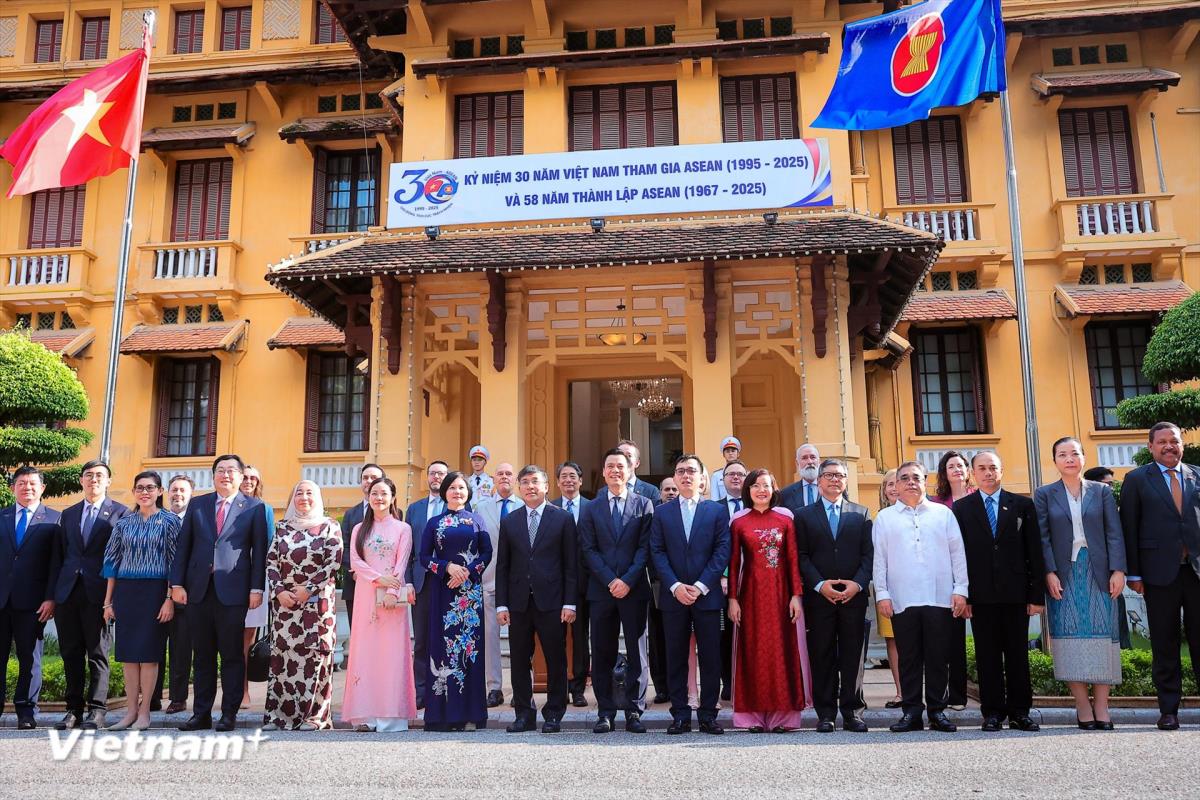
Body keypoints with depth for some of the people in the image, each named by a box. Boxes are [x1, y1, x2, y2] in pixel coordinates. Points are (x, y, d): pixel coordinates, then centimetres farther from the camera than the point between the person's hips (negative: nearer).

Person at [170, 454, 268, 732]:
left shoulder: (254, 507, 4)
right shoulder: (197, 505, 13)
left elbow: (259, 550, 0)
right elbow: (183, 545, 10)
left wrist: (257, 588, -7)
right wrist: (177, 583, 2)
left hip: (233, 591, -3)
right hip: (199, 589, 3)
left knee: (232, 655, 2)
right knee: (203, 655, 9)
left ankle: (229, 714, 9)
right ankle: (201, 714, 17)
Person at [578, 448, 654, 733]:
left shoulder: (644, 504, 6)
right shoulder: (591, 509, 9)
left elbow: (645, 547, -1)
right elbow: (589, 550, 2)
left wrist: (628, 580, -12)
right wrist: (610, 581, -9)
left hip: (634, 589, -1)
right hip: (601, 589, 1)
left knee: (637, 653, 2)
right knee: (602, 653, 4)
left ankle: (634, 711, 10)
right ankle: (605, 712, 12)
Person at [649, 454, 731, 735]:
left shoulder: (717, 510, 7)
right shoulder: (662, 512, 9)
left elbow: (723, 550, -1)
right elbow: (657, 552, 2)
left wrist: (701, 586, -10)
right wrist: (675, 586, -10)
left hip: (707, 595, -1)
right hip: (673, 596, 1)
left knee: (710, 657, 2)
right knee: (676, 657, 4)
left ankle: (708, 714, 11)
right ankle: (680, 714, 12)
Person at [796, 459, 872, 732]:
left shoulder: (861, 513, 11)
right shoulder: (805, 515, 8)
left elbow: (869, 553, 5)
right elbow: (802, 556, 2)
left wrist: (858, 583, -9)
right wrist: (820, 585, -10)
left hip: (854, 595, 1)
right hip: (818, 596, -1)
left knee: (853, 656, 4)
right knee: (822, 656, 2)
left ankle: (852, 712, 12)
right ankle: (825, 714, 9)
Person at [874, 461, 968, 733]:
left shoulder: (943, 513, 10)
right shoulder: (884, 518, 9)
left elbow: (957, 553, 8)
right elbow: (879, 559, 6)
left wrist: (960, 589, 1)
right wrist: (882, 594, -1)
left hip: (940, 598, 0)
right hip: (901, 600, 0)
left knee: (937, 658, 5)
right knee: (909, 658, 4)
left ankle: (937, 711, 14)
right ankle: (912, 711, 11)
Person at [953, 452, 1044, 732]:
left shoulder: (1022, 505, 8)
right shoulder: (961, 508, 6)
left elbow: (1034, 552, 5)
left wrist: (1037, 594, -1)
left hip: (1016, 593, 1)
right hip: (981, 595, 0)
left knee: (1018, 655, 6)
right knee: (987, 656, 3)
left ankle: (1019, 712, 15)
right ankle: (993, 712, 10)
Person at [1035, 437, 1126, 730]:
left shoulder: (1102, 491, 9)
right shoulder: (1044, 494, 6)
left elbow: (1114, 533, 4)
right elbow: (1043, 537, 0)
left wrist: (1118, 570, -6)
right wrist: (1050, 572, -9)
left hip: (1098, 574, 1)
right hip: (1064, 574, -1)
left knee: (1102, 635, 0)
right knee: (1071, 636, -3)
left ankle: (1101, 707, 4)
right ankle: (1083, 706, 1)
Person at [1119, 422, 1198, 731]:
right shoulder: (1136, 480, 5)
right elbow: (1129, 528, 2)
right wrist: (1134, 574, -3)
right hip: (1160, 570, -2)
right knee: (1164, 644, 3)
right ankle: (1168, 709, 10)